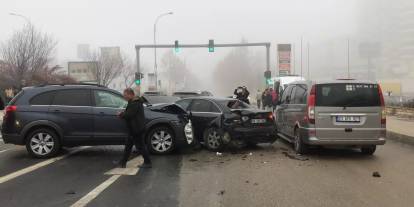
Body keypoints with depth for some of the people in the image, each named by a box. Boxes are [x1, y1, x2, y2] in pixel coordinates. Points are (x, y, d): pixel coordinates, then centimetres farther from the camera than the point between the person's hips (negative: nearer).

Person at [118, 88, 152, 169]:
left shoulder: (134, 104, -21)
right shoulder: (134, 102, 14)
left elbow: (128, 115, -25)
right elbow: (130, 113, 21)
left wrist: (121, 115, -5)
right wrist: (123, 113, 4)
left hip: (137, 129, -11)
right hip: (134, 129, 11)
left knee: (140, 146, -2)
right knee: (128, 145, 15)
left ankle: (147, 163, 7)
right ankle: (123, 162, 23)